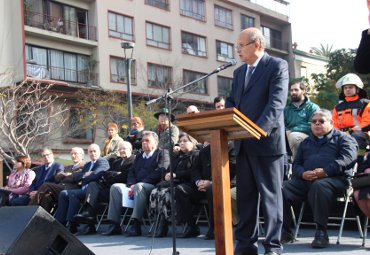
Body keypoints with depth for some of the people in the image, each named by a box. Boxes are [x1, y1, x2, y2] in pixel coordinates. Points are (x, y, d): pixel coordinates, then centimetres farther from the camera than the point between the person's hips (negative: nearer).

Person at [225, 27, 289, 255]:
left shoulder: (277, 66, -4)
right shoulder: (239, 72, 19)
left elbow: (276, 103, -16)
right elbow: (232, 103, 16)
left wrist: (259, 129, -28)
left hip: (267, 141, -7)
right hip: (243, 143, 7)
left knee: (270, 194, -1)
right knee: (245, 195, 10)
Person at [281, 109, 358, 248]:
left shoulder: (342, 138, 16)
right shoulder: (306, 142, 32)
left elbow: (348, 157, -3)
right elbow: (296, 164, 23)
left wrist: (326, 171, -17)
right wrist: (303, 174, -3)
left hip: (335, 179, -5)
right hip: (305, 180, 5)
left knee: (319, 185, -41)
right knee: (281, 188, -23)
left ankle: (321, 233, -34)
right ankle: (285, 231, -17)